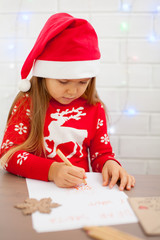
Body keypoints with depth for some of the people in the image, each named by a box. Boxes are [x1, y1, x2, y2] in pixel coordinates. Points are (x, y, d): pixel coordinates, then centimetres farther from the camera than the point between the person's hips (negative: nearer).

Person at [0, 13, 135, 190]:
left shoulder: (94, 108, 5)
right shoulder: (27, 104, -5)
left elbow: (101, 153, 12)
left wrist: (110, 164, -13)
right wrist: (52, 171, -28)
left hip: (80, 190, 3)